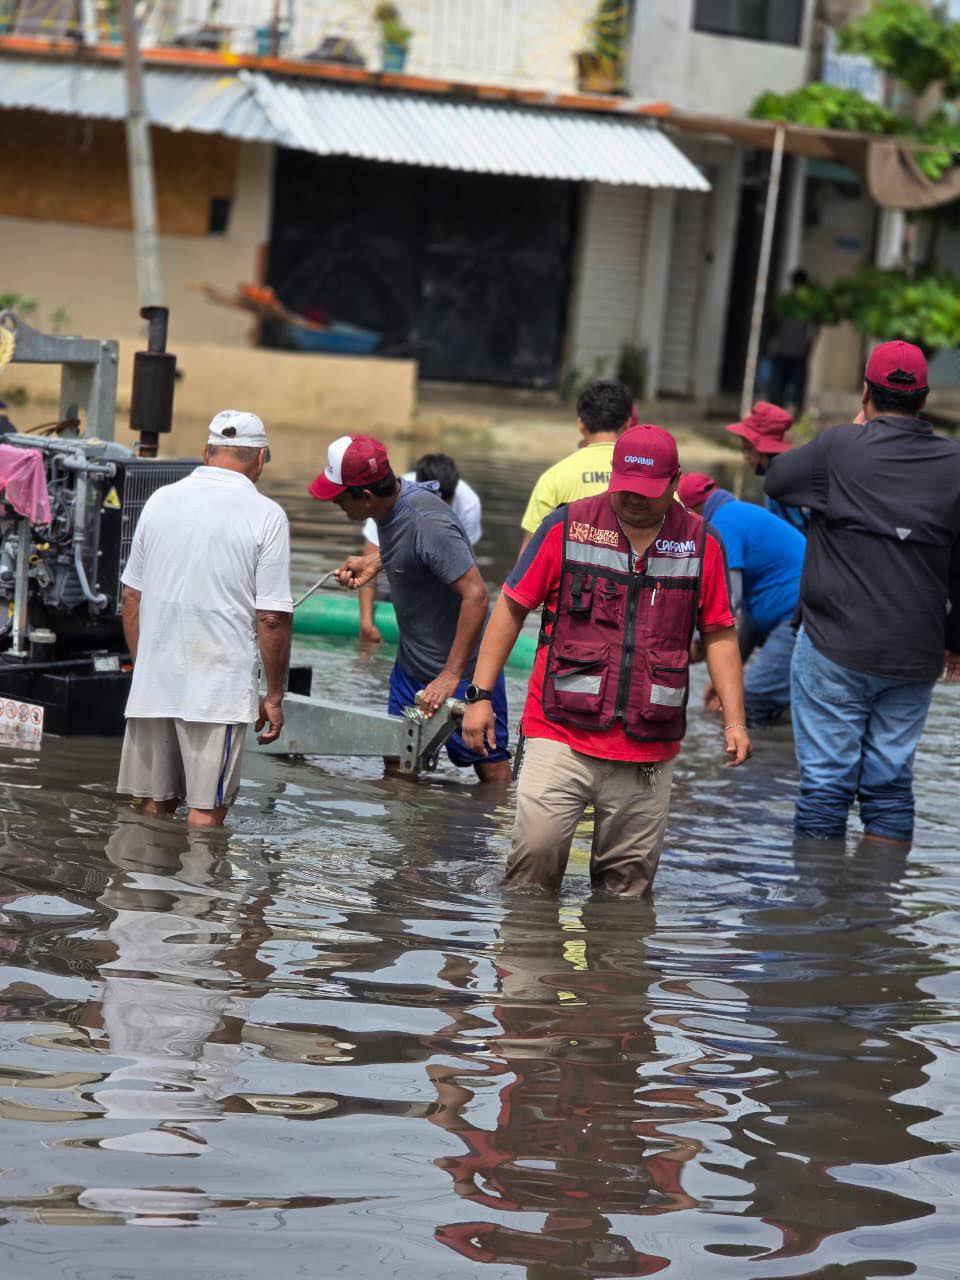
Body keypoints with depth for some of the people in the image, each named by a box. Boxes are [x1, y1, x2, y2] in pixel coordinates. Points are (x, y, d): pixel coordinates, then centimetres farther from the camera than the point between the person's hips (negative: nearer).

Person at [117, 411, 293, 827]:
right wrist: (274, 697, 0)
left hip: (153, 684, 5)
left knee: (153, 806, 11)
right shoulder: (266, 516, -7)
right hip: (220, 690, -4)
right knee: (206, 811, -1)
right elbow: (272, 619, -9)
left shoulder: (160, 501, 7)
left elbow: (131, 597, 12)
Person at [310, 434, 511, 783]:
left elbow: (475, 595, -31)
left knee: (491, 768, -4)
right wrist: (374, 562, 7)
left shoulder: (428, 524, -28)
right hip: (412, 663, 9)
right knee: (397, 765, 9)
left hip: (463, 666, -9)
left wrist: (451, 675, -29)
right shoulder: (393, 504, 0)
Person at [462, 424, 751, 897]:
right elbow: (511, 608, 6)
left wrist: (734, 720, 5)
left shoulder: (701, 544, 7)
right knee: (535, 850, -12)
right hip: (560, 734, -2)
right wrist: (480, 694, 1)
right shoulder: (567, 527, 1)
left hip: (648, 749, 2)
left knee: (628, 885, 2)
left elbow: (719, 635, 14)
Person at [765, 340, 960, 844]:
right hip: (915, 656, 3)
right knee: (891, 782, 10)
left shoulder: (841, 448, -7)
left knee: (826, 781, 2)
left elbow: (776, 479, 11)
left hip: (836, 650, -3)